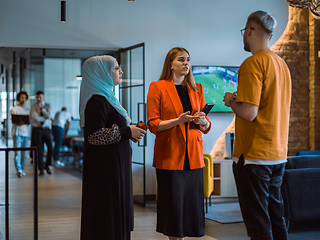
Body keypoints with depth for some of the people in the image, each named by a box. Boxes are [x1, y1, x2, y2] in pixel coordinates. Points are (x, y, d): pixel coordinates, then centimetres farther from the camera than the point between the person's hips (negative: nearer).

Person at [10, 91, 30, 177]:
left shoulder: (27, 110, 18)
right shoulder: (14, 109, 4)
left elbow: (29, 121, 13)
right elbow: (13, 121, -5)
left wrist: (24, 122, -9)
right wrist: (18, 123, -25)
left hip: (26, 133, 5)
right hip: (17, 133, -5)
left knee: (24, 153, 6)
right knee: (17, 152, -12)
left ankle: (22, 169, 14)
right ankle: (19, 170, -18)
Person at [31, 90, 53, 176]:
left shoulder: (47, 105, 7)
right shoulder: (33, 106, 1)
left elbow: (48, 116, -9)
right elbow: (36, 118, -11)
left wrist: (41, 108, -14)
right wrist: (49, 118, -5)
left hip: (46, 128, 2)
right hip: (37, 129, -1)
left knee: (51, 148, -6)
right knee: (39, 150, -1)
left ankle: (47, 165, 15)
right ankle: (41, 169, 8)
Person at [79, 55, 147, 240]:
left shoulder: (106, 97, 17)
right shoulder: (97, 101, -15)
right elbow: (95, 136, -23)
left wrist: (130, 133, 8)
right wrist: (127, 131, -16)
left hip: (116, 165, 10)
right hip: (106, 168, -10)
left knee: (116, 213, 13)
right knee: (106, 217, -4)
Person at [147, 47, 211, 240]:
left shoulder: (197, 89, 14)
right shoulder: (157, 87, 1)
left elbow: (207, 126, 14)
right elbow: (153, 124, -5)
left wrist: (202, 120, -9)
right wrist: (178, 120, -19)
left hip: (193, 155, 4)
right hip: (170, 155, -4)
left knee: (191, 201, 3)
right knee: (173, 203, -3)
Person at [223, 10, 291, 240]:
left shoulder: (253, 63, -14)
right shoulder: (282, 64, 13)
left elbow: (249, 113, -20)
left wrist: (231, 100, -2)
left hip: (254, 155, -9)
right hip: (278, 154, 9)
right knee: (276, 219, 16)